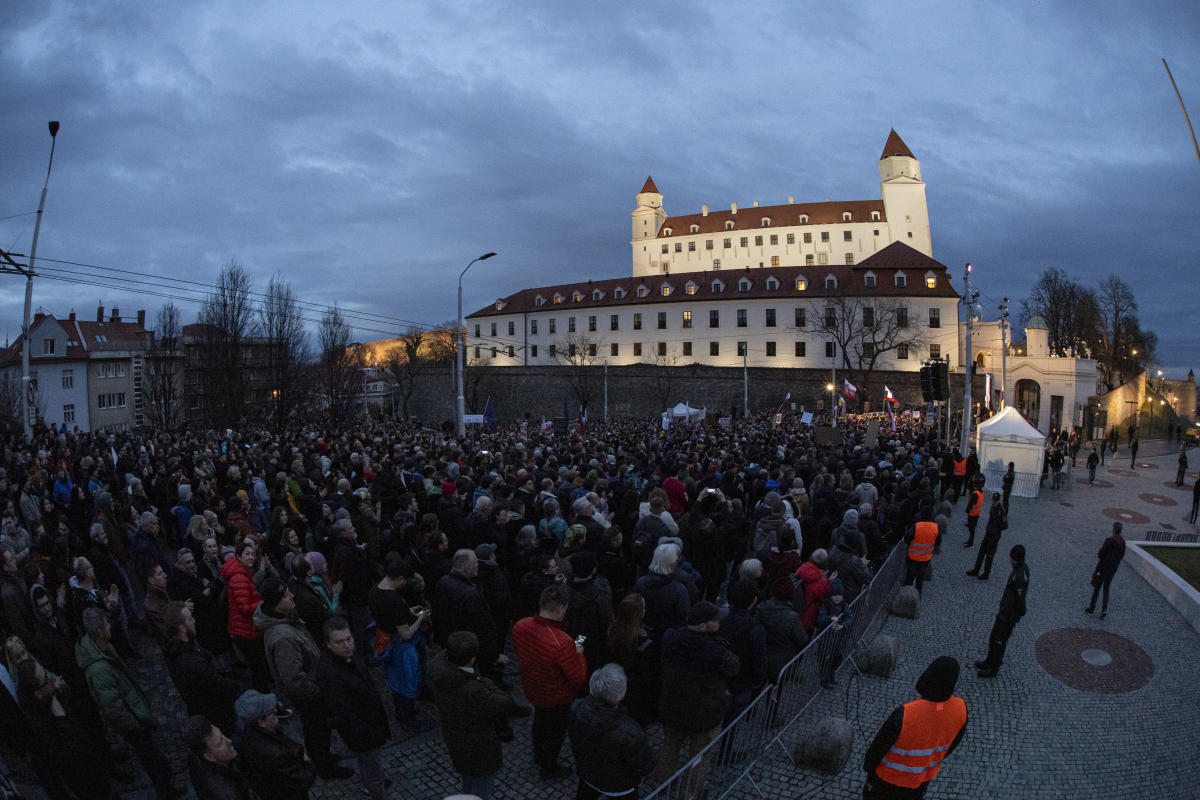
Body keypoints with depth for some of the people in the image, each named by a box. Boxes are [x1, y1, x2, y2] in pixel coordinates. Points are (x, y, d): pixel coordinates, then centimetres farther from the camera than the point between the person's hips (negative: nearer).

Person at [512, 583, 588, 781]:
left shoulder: (520, 626, -22)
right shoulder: (562, 643, -42)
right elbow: (579, 677, -29)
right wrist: (578, 654, -11)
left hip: (532, 690, 6)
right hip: (556, 699, -6)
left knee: (540, 722, 33)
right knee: (556, 732, 23)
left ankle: (538, 756, 59)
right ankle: (549, 770, 47)